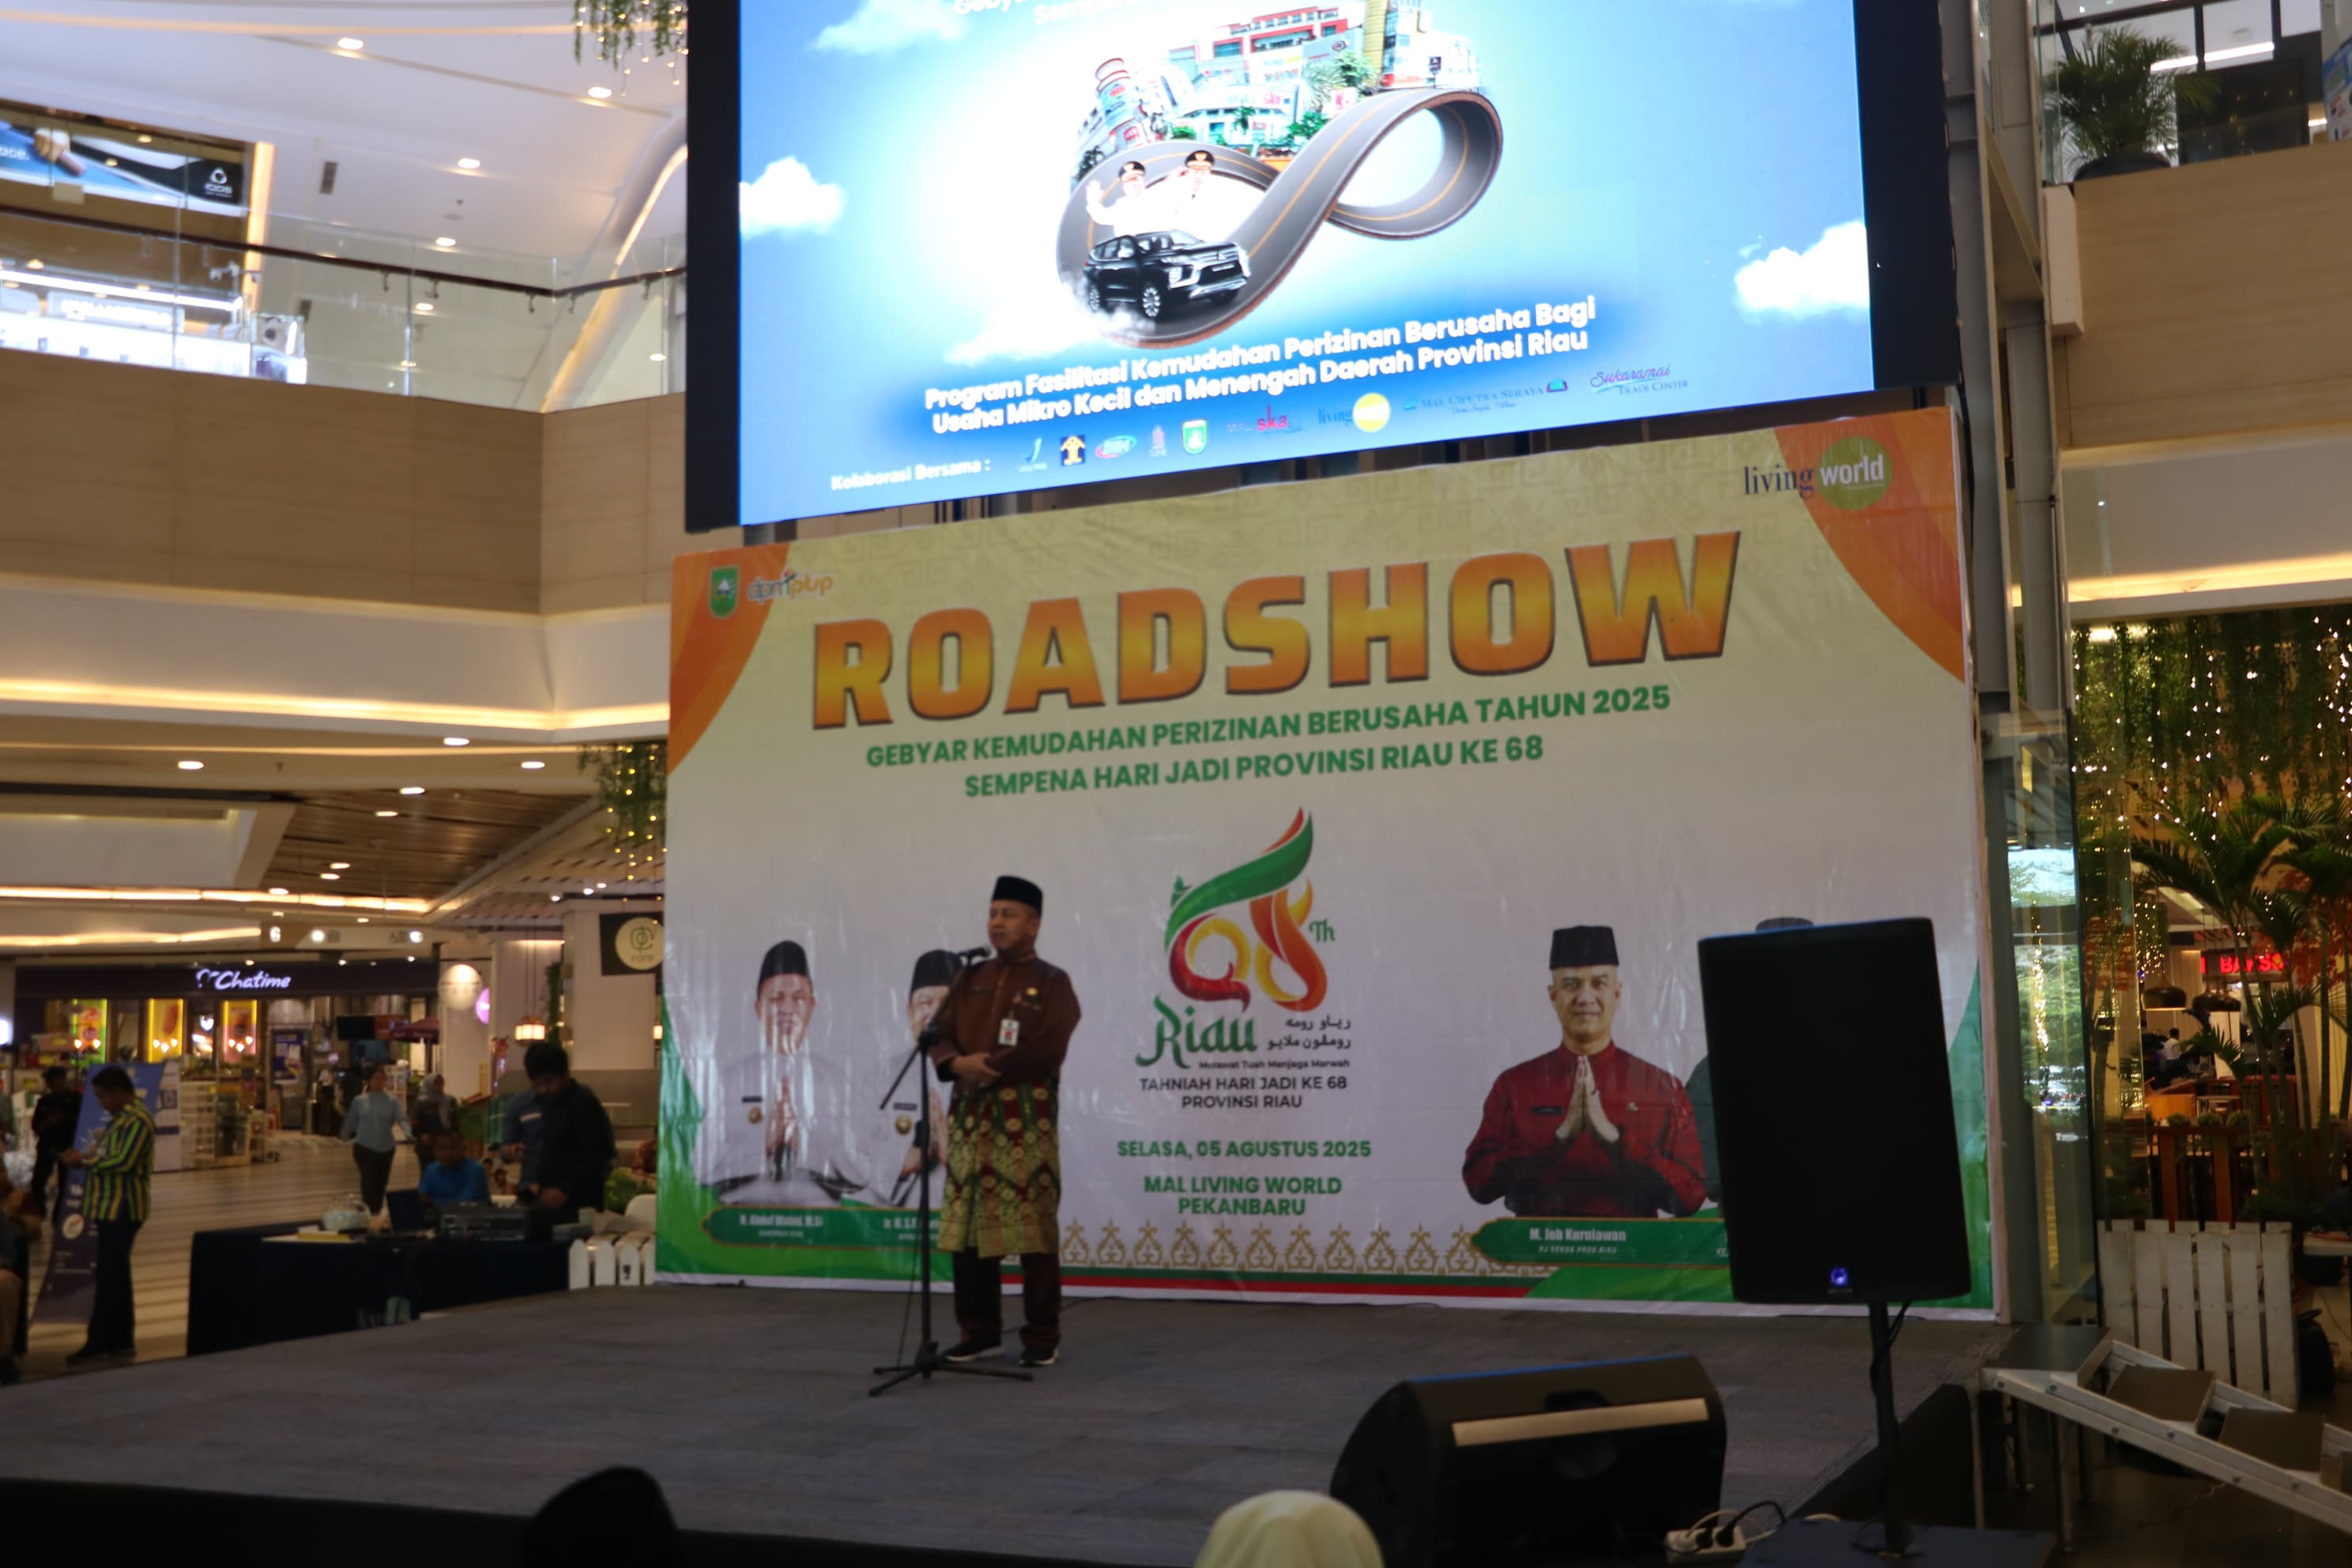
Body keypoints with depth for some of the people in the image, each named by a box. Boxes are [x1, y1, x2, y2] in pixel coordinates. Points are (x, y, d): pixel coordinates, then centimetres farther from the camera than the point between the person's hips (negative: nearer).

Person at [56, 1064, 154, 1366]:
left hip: (121, 1209, -10)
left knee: (110, 1276, -7)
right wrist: (84, 1157, 5)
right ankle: (120, 1341, 19)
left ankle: (99, 1344, -4)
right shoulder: (122, 1118, 17)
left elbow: (124, 1162, -23)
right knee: (115, 1275, 13)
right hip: (111, 1208, 10)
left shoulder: (137, 1121, -15)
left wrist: (84, 1161, -14)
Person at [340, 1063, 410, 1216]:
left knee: (381, 1182, 12)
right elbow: (351, 1122, 10)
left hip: (386, 1148, 2)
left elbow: (402, 1118, -12)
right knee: (369, 1181, -12)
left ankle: (377, 1211, 27)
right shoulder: (359, 1101, 1)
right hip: (364, 1147, -2)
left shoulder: (392, 1101, 0)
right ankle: (369, 1212, -10)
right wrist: (345, 1137, 20)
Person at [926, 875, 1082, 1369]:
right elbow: (941, 1037, 9)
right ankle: (979, 1331, 19)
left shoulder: (1053, 983, 0)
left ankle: (1042, 1338, 6)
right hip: (969, 1120, 5)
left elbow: (1046, 1051, -13)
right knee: (967, 1230, 6)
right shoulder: (970, 979, 16)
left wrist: (985, 1067, -13)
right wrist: (958, 1064, -13)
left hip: (1027, 1124, -5)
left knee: (1035, 1232, -3)